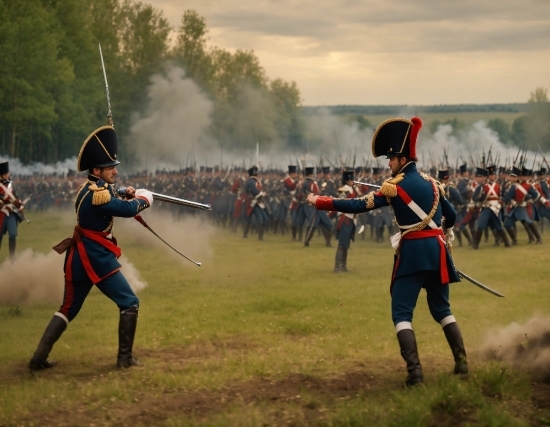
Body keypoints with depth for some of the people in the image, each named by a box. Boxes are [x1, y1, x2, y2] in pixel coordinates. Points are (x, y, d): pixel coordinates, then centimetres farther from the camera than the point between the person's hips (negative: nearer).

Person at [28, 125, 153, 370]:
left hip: (79, 257, 9)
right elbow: (127, 210, -20)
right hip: (96, 258, -9)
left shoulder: (87, 188, 11)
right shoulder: (97, 193, -19)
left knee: (68, 309, 15)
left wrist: (126, 196, 5)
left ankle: (40, 357, 11)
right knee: (129, 304, 1)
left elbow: (112, 206, 21)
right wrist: (144, 198, 0)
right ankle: (125, 358, 2)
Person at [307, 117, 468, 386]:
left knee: (402, 312, -3)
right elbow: (450, 215, 20)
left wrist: (319, 202, -4)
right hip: (437, 250, 6)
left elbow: (358, 205, -10)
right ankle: (461, 361, 16)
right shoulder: (430, 183, 11)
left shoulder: (395, 186, -8)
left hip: (413, 252, -6)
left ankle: (414, 370, -16)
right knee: (441, 309, 19)